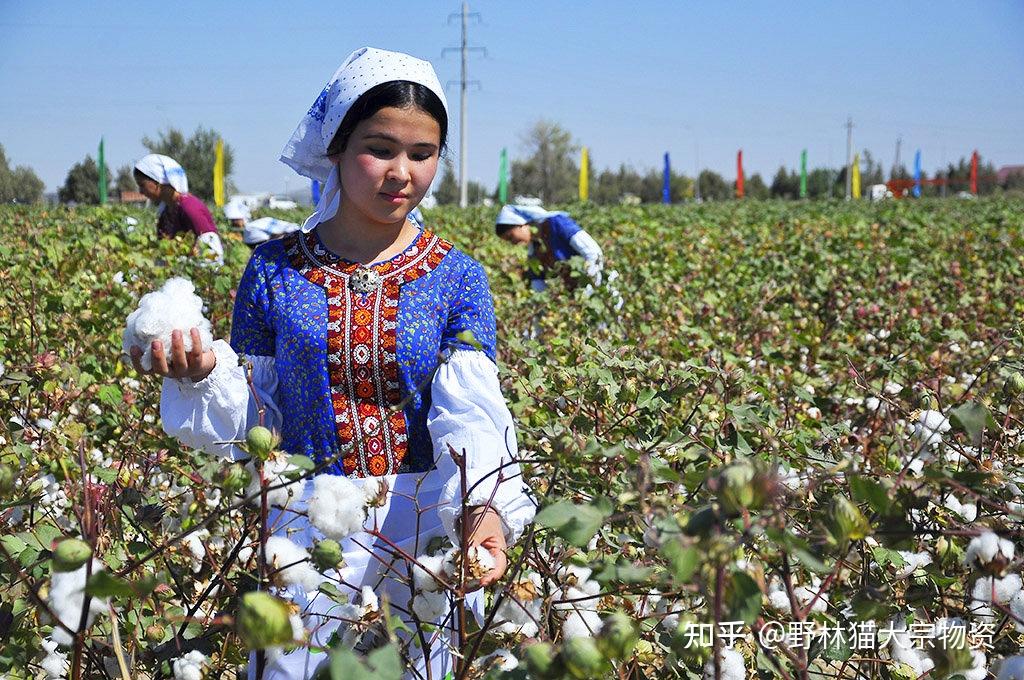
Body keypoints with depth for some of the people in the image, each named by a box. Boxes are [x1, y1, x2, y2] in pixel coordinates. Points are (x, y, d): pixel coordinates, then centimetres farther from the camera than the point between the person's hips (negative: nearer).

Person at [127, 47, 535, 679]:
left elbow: (471, 415, -17)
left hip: (423, 529, 0)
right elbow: (255, 417, 3)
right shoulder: (275, 270, -2)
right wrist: (202, 376, -18)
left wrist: (488, 507, -35)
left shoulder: (457, 277, -4)